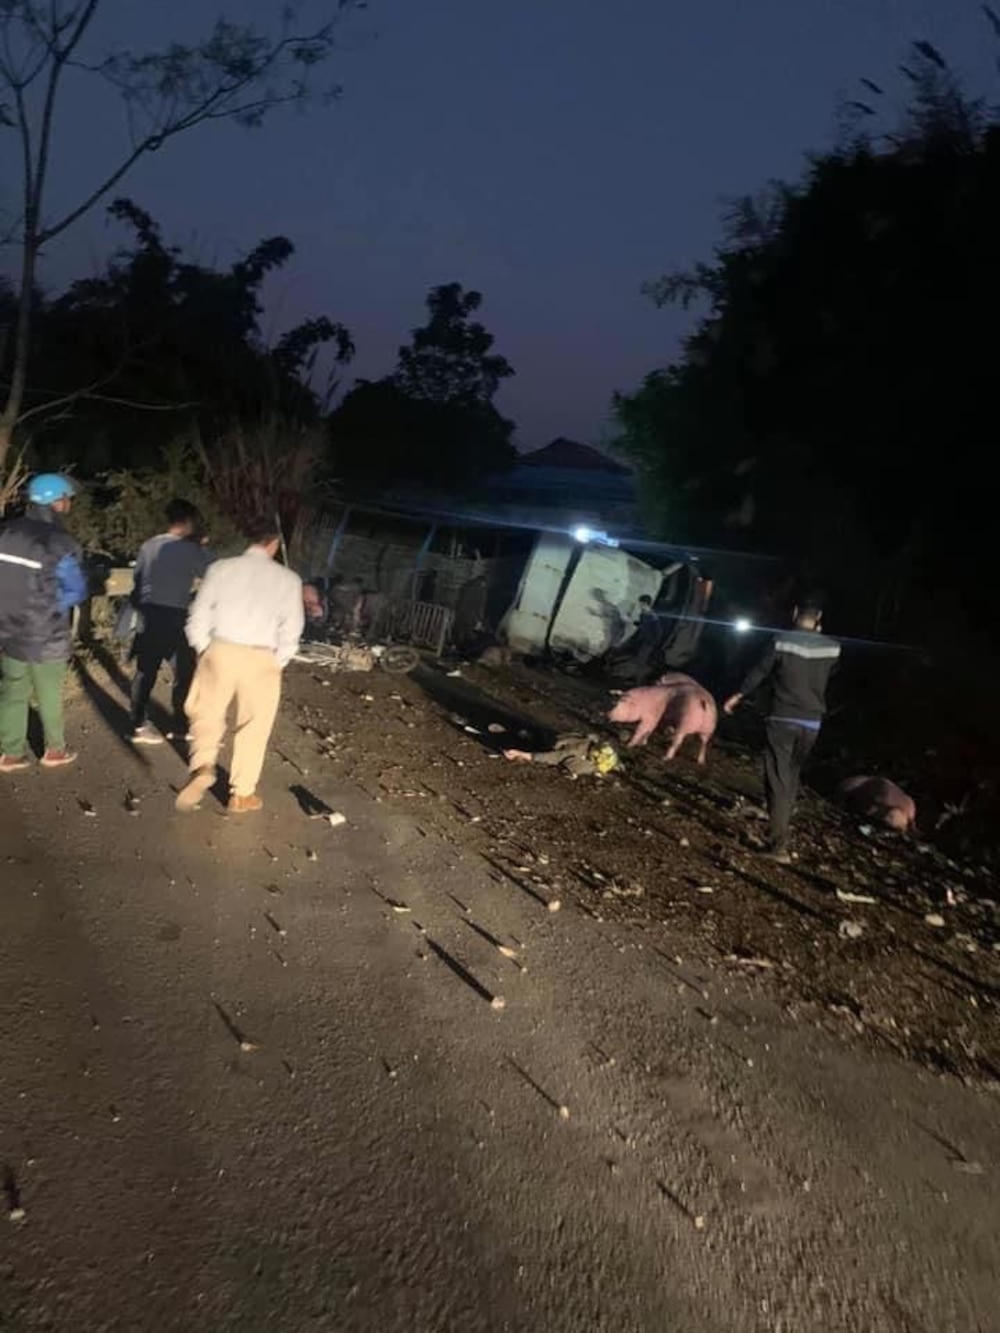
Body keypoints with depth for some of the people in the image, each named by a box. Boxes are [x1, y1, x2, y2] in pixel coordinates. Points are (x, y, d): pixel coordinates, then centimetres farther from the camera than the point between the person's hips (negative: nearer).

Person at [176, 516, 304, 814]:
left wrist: (205, 652, 15)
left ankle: (202, 768, -5)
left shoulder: (221, 568, 3)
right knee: (253, 727, 13)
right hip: (261, 659, -1)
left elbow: (198, 619, 1)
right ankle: (241, 795, 23)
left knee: (207, 714, 19)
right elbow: (291, 633, -1)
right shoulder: (288, 579, 1)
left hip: (220, 652, 1)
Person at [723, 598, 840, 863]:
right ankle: (783, 819, 39)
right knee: (792, 775, 22)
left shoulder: (781, 641, -11)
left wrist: (738, 696, 16)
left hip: (782, 719, -3)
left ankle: (780, 844, -7)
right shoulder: (832, 648, -1)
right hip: (812, 722, 4)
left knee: (779, 779, -2)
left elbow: (759, 672, 0)